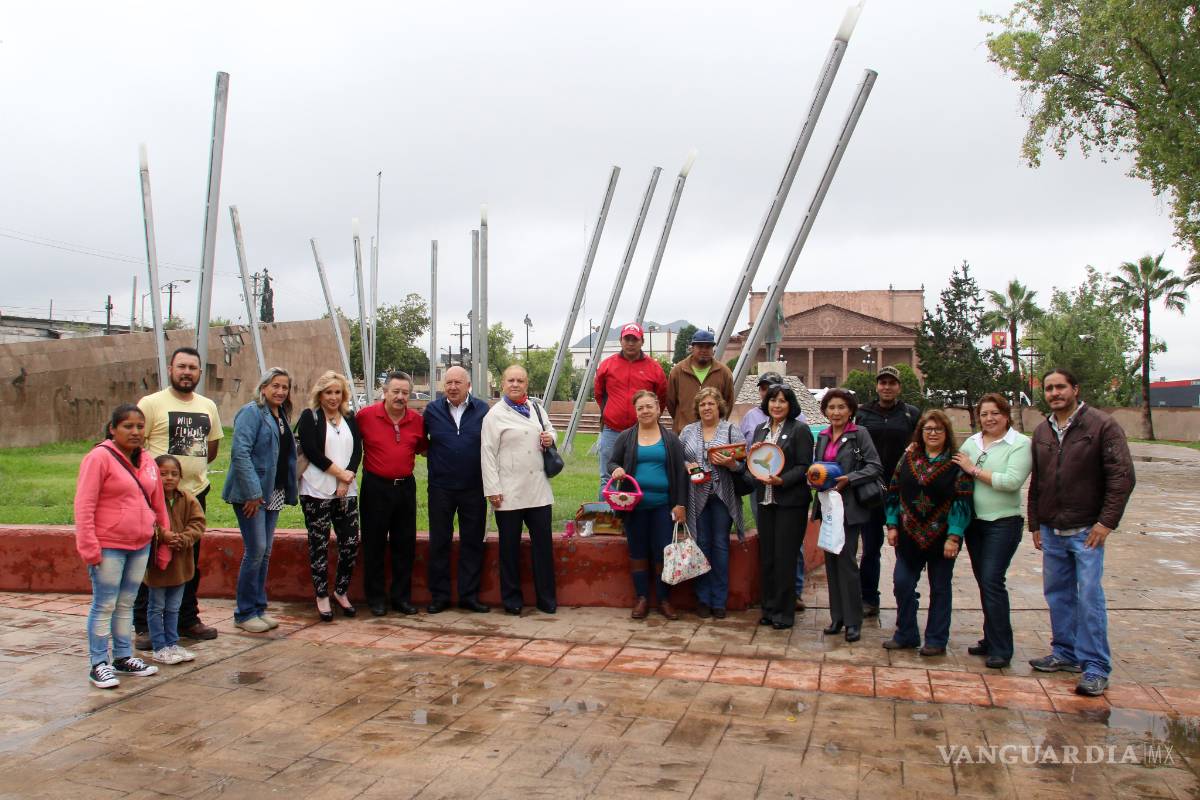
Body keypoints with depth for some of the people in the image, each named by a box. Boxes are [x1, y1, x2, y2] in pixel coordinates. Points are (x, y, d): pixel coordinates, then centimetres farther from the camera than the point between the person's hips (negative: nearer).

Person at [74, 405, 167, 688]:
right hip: (108, 547, -6)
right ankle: (98, 664, 11)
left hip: (140, 547, 6)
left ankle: (124, 657, 26)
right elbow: (84, 506, -13)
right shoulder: (99, 457, -10)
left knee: (126, 604, 15)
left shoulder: (148, 462, 10)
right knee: (104, 606, 1)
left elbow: (159, 505, 16)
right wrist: (89, 547, -16)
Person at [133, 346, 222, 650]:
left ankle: (188, 620, 26)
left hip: (196, 492, 6)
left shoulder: (208, 407, 10)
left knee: (191, 562, 14)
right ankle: (144, 626, 10)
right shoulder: (151, 403, -7)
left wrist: (192, 466, 10)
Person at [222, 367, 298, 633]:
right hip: (251, 493, -8)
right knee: (255, 550, -7)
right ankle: (245, 613, 5)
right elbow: (240, 452, -19)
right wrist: (252, 492, -22)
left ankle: (259, 608, 21)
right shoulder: (251, 412, -10)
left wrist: (288, 490, 11)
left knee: (265, 552, 12)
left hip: (273, 493, 8)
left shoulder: (282, 416, 15)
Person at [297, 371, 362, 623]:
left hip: (346, 491, 4)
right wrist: (340, 473, -10)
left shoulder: (350, 418, 14)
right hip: (317, 491, -4)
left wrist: (348, 477, -8)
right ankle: (322, 596, 12)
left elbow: (357, 450, 7)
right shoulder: (309, 417, 0)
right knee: (319, 544, 1)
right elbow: (312, 451, -10)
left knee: (351, 541, 2)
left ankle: (341, 592, 19)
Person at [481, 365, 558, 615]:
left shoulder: (536, 408, 12)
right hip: (509, 492, -4)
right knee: (510, 547, 6)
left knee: (543, 544, 5)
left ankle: (546, 599, 15)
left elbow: (550, 429, 27)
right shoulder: (495, 414, -3)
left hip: (538, 489, 4)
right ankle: (512, 600, 17)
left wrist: (550, 438, 2)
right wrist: (492, 489, -12)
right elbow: (487, 454, -7)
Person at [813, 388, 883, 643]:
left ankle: (853, 621, 3)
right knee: (831, 561, 8)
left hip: (850, 507, -6)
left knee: (846, 560, -7)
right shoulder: (823, 436, 12)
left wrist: (848, 479, -18)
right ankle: (837, 616, 18)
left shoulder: (860, 434, -5)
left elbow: (875, 468, -9)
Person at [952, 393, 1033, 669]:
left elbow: (1012, 481, -20)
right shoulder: (971, 442, 9)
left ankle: (1001, 649, 1)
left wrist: (974, 470, -15)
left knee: (992, 581, -9)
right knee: (984, 582, 12)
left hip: (1003, 523, -6)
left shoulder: (1020, 444, -8)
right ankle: (991, 640, 24)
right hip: (974, 521, 6)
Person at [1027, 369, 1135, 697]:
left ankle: (1095, 667, 3)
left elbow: (1122, 477, -11)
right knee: (1058, 594, 12)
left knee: (1089, 597, -5)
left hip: (1086, 531, -6)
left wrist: (1107, 522, -15)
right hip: (1051, 531, 6)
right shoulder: (1041, 432, 10)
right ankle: (1066, 653, 25)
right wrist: (1035, 524, 14)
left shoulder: (1102, 425, -7)